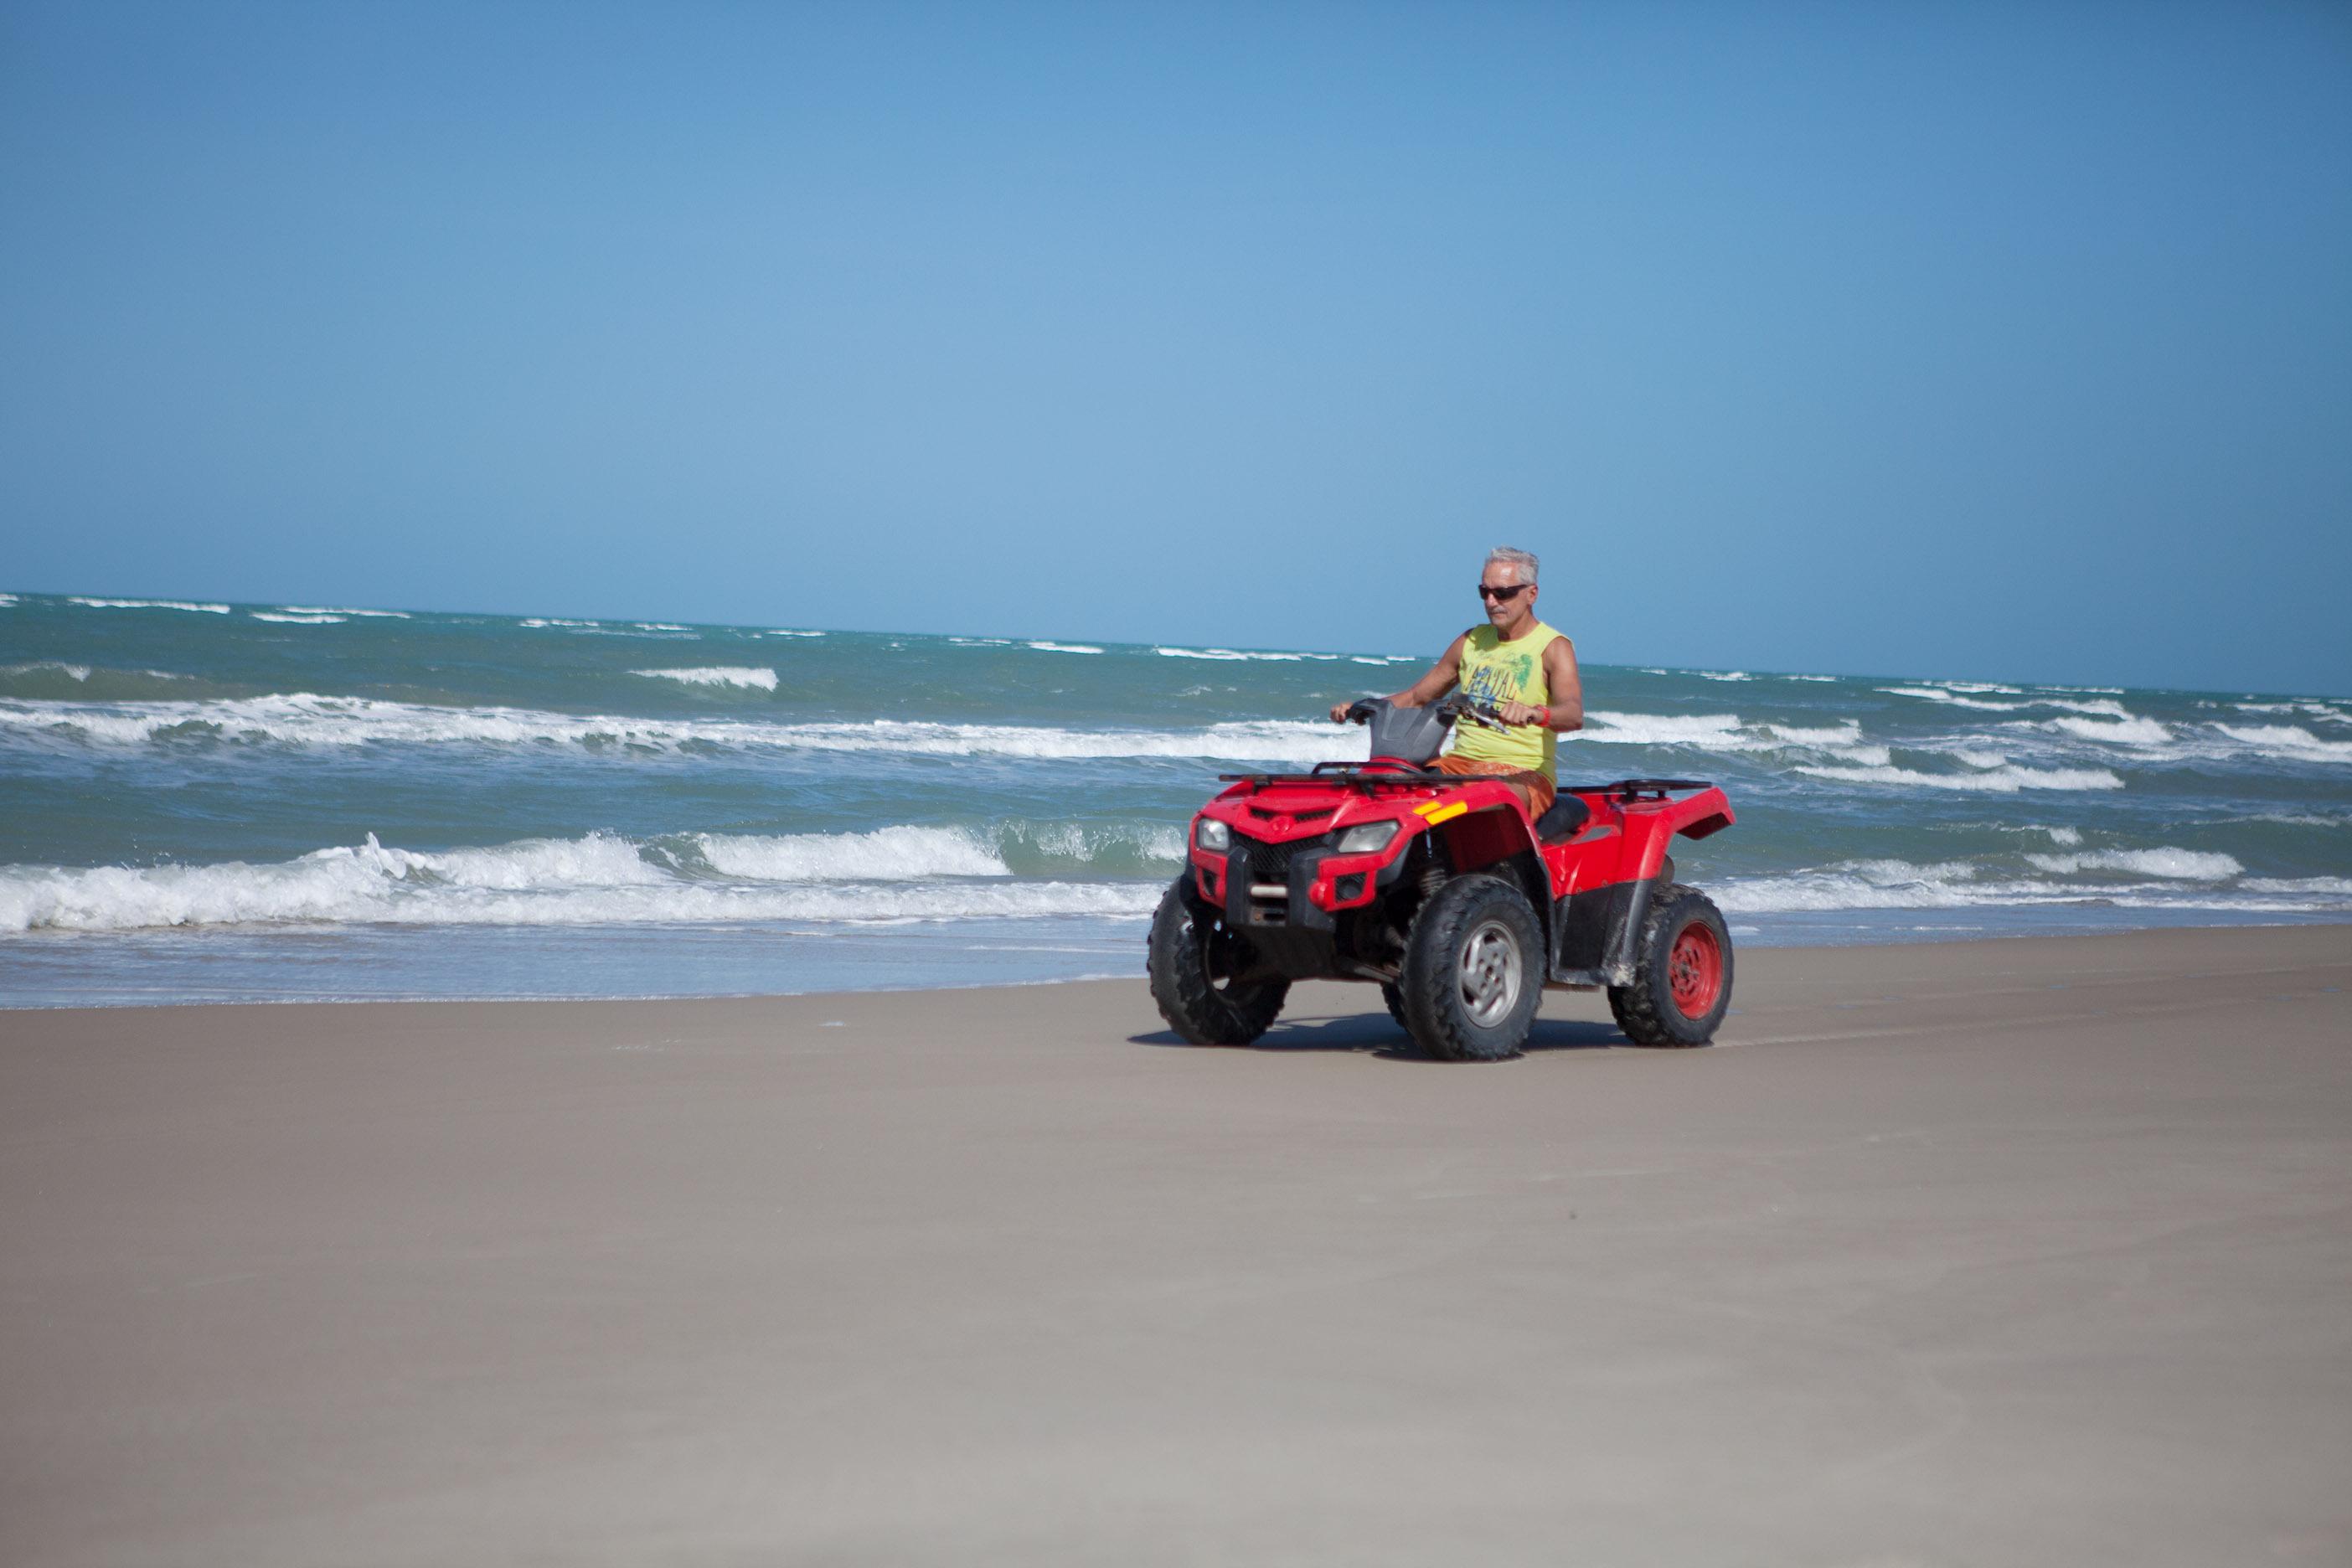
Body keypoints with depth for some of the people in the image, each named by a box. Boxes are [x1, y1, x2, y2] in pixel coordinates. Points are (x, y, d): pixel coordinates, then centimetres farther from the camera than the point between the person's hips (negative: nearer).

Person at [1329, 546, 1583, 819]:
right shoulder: (1472, 641, 16)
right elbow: (1416, 697, 24)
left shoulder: (1553, 647, -2)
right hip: (1460, 762, 6)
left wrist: (1535, 713, -44)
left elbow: (1574, 714, -20)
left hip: (1524, 773, -6)